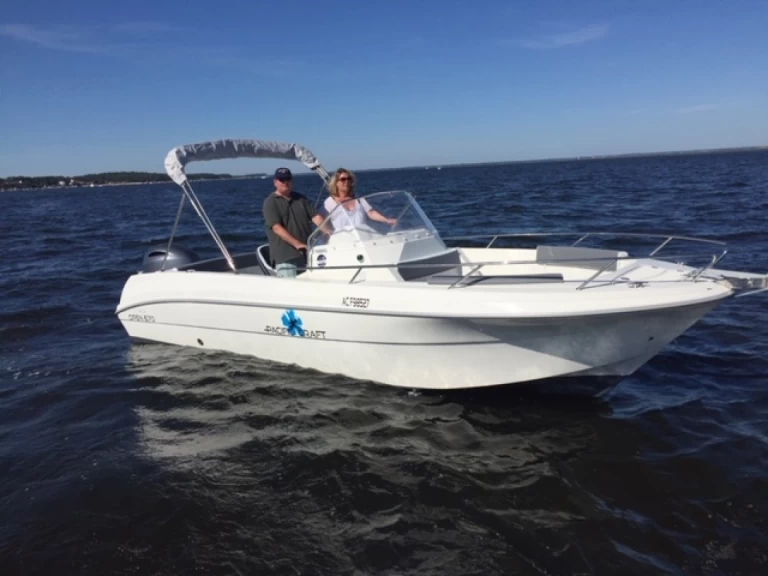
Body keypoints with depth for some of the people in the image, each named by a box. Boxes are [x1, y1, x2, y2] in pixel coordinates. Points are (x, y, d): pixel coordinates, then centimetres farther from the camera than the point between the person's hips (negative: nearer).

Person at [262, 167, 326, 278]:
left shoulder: (301, 198, 16)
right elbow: (277, 228, -11)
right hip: (285, 257, -5)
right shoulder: (270, 202, 0)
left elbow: (315, 216, 7)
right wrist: (297, 244, -23)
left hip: (308, 254, 5)